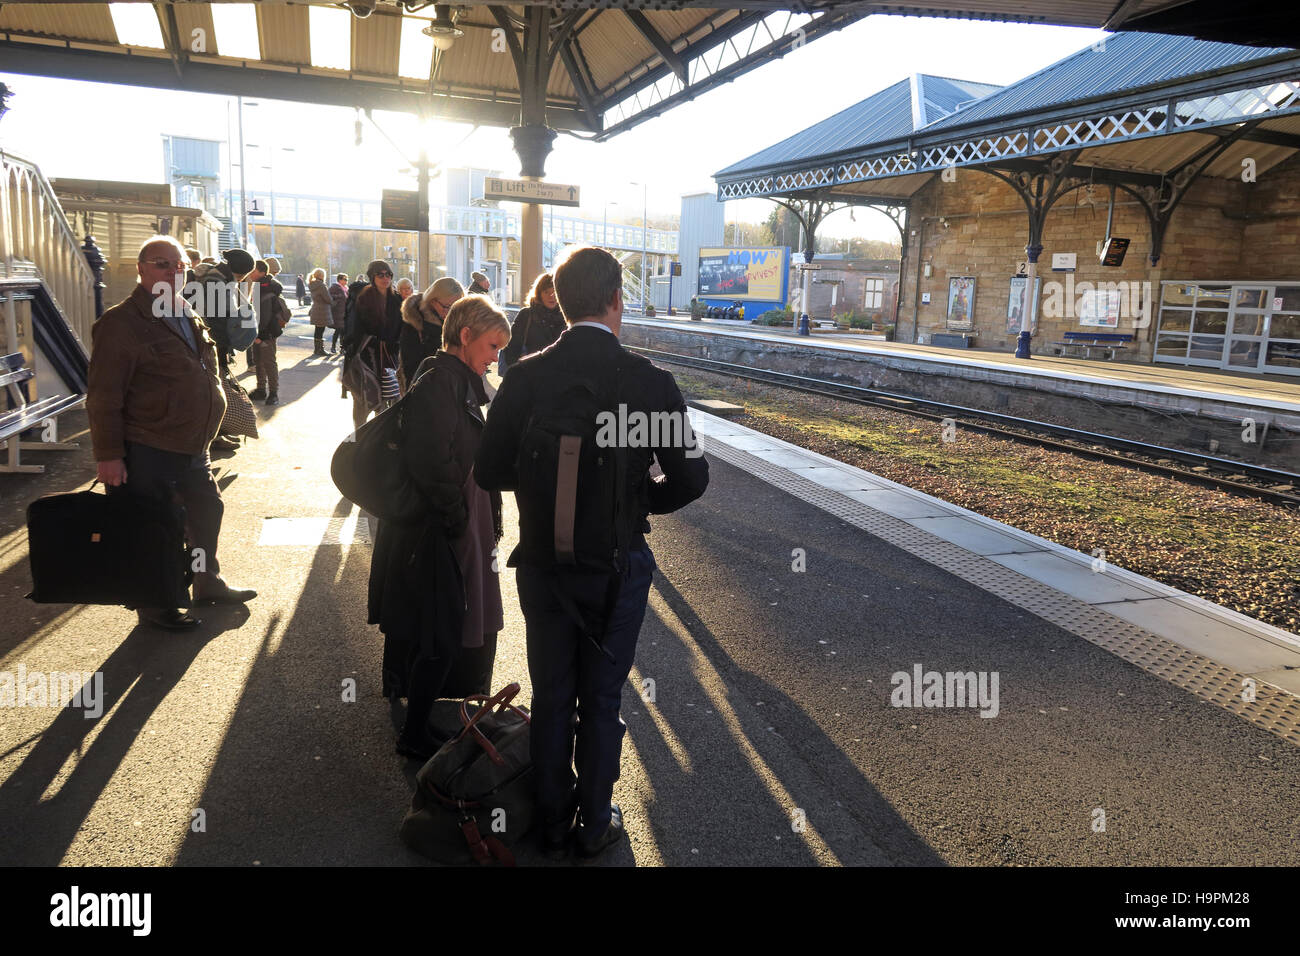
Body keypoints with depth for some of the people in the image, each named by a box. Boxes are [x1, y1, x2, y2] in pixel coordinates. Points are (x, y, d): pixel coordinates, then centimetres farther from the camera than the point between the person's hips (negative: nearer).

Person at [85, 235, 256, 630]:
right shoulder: (121, 323, -15)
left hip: (192, 447, 9)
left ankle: (209, 583, 40)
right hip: (147, 453, -9)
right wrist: (108, 455, -19)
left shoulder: (188, 317, 11)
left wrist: (203, 431, 21)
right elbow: (103, 397, -17)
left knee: (207, 511, 20)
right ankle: (154, 605, 20)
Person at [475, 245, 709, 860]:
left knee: (551, 698, 18)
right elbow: (689, 480, -12)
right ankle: (594, 826, 33)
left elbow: (489, 473, -6)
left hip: (542, 564, 2)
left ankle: (553, 825, 35)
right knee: (602, 702, 16)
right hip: (617, 568, -1)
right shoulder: (650, 382, -16)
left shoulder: (525, 377, -11)